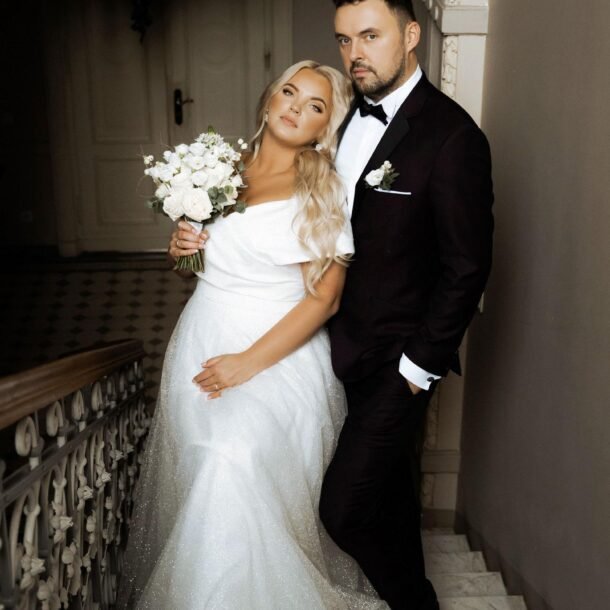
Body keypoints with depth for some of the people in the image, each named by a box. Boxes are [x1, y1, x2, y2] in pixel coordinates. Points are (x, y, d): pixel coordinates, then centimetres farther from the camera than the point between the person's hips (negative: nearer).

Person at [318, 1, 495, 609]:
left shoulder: (452, 135, -17)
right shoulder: (347, 115, 4)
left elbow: (466, 268, -16)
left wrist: (421, 366, -14)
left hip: (397, 359, -7)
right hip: (346, 346, 7)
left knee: (343, 508, -4)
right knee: (389, 484, 24)